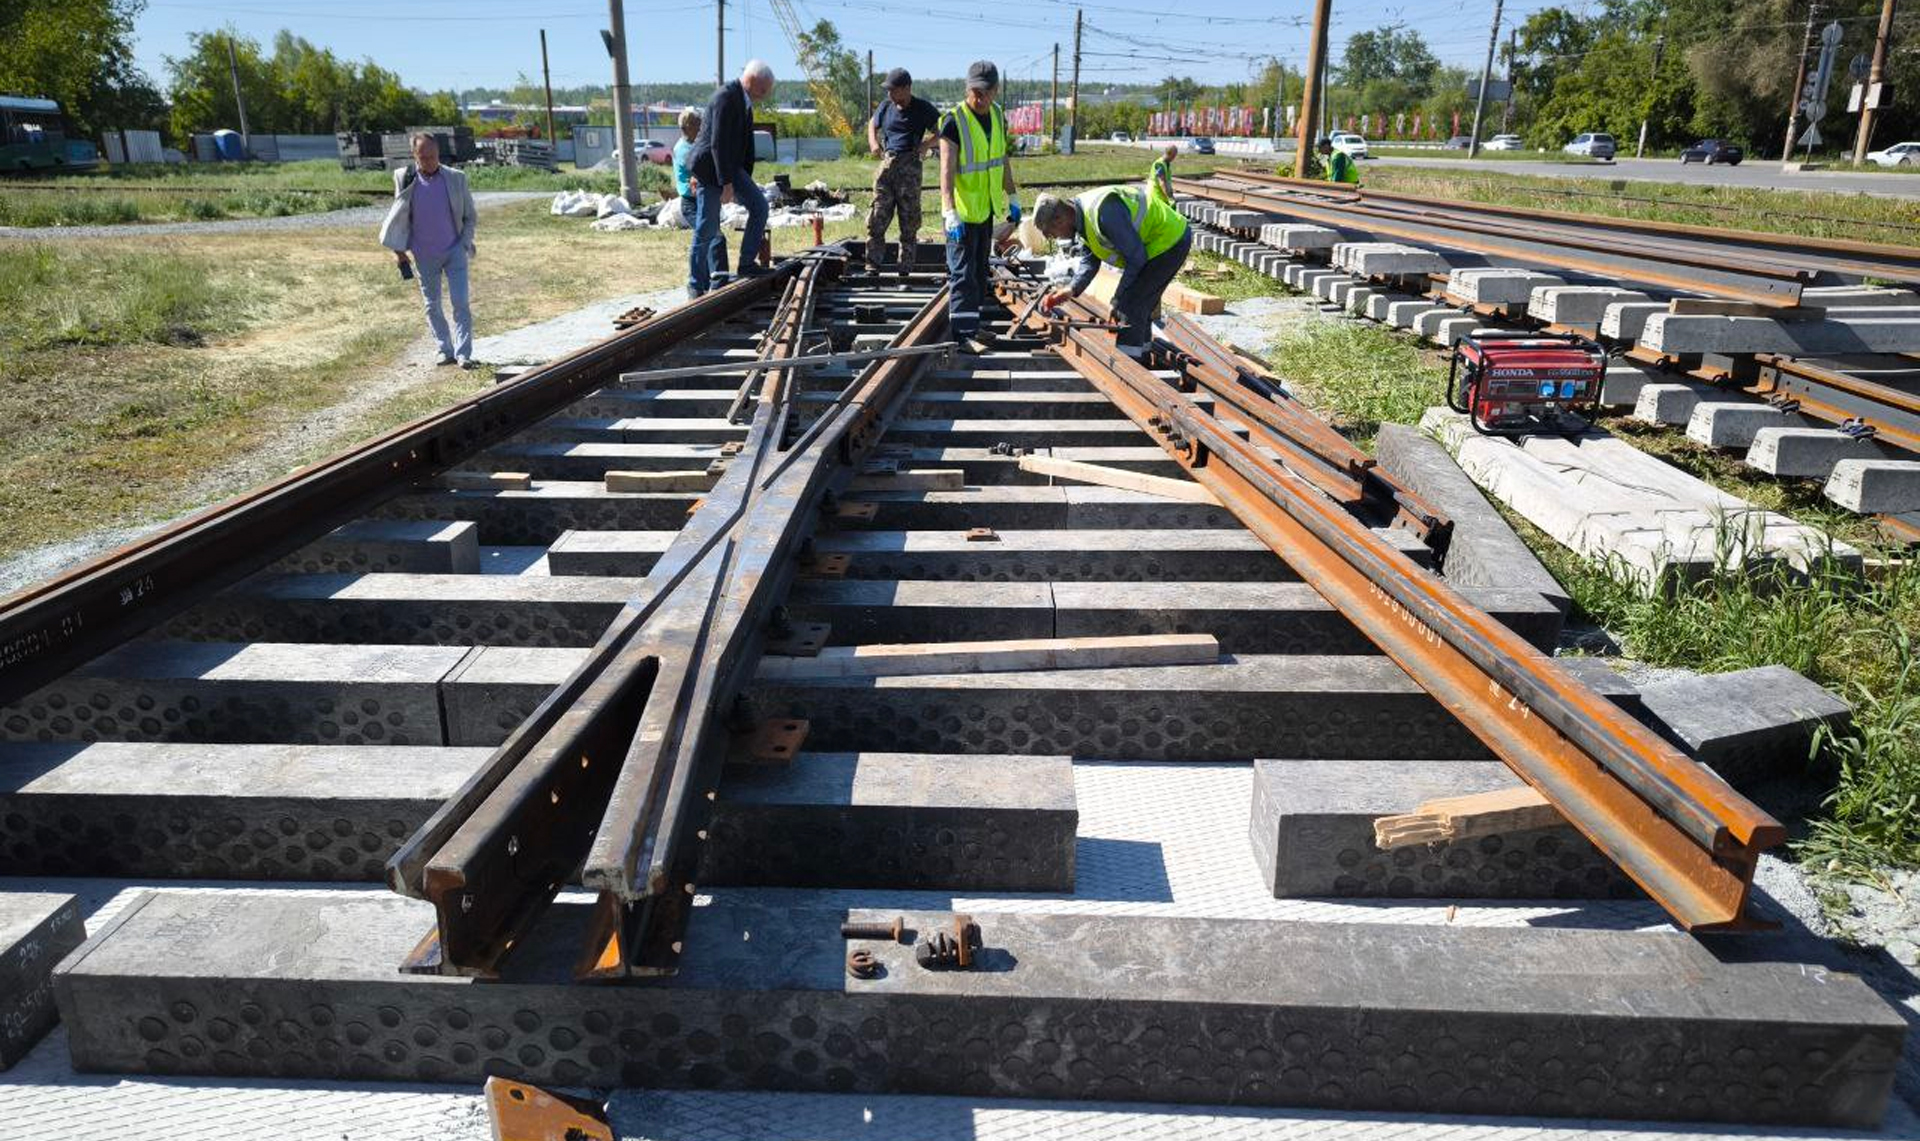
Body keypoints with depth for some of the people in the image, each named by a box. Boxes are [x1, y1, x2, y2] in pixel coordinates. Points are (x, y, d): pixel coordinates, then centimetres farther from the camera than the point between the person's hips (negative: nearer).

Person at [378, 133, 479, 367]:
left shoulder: (456, 179, -4)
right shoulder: (405, 179, -3)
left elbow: (470, 216, 5)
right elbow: (399, 216, 6)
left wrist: (465, 243, -6)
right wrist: (398, 249, 3)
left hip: (454, 251, -1)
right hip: (424, 256, 2)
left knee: (461, 303, -9)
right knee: (432, 306, 7)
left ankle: (463, 354, -7)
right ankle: (446, 350, 17)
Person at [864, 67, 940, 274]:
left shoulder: (923, 108, 1)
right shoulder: (886, 106, 11)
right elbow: (872, 124, 28)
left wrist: (927, 144, -11)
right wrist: (873, 142, 8)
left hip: (909, 166, -3)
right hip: (886, 164, 3)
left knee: (909, 221, 2)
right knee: (877, 219, -3)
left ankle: (905, 269, 10)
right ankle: (872, 266, 1)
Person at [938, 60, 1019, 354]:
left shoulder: (997, 116, 6)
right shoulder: (954, 120, -17)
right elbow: (947, 169, -23)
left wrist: (1012, 197, 18)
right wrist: (950, 214, -31)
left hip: (985, 208, 8)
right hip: (961, 211, -8)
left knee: (980, 269, 14)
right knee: (962, 272, -9)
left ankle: (972, 325, 24)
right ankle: (964, 336, -11)